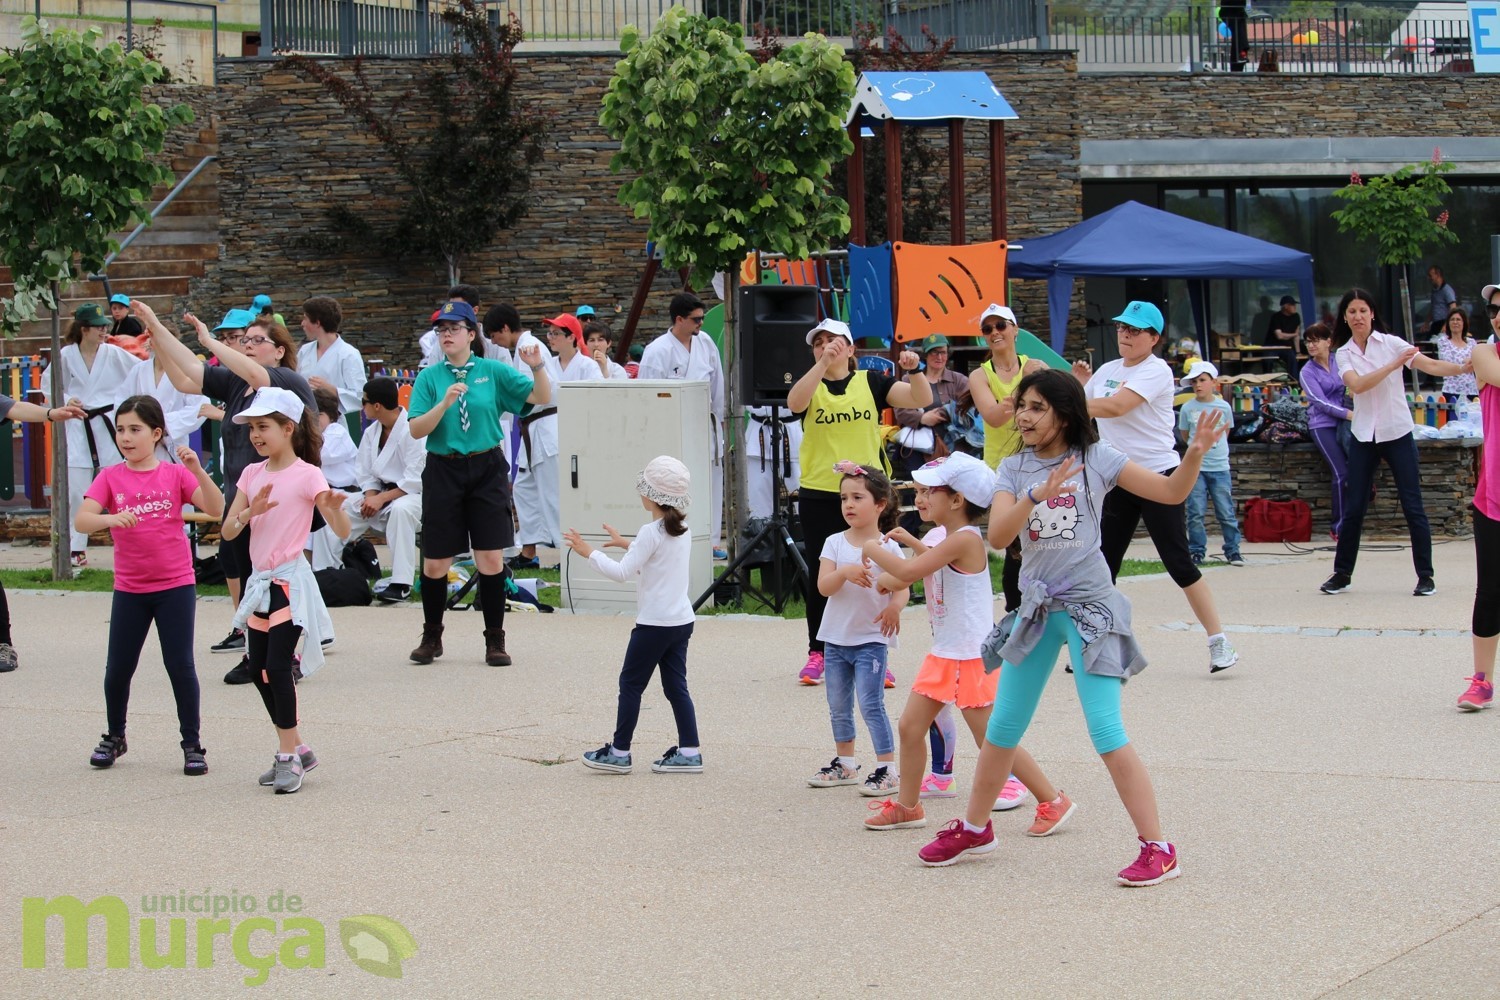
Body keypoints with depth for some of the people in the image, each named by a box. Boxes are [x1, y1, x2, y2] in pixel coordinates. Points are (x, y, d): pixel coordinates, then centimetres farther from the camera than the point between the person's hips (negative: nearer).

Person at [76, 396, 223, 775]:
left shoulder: (175, 474, -2)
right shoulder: (110, 478, 0)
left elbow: (216, 509, -12)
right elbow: (81, 519, -12)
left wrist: (197, 470, -25)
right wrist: (111, 518, -32)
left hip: (175, 585, -2)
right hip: (129, 589, 2)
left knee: (180, 665, -2)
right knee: (118, 668, 8)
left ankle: (192, 744, 8)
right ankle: (114, 737, 28)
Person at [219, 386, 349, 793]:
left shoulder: (307, 475, -9)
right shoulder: (253, 474, 9)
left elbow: (342, 531, -13)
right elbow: (228, 530, 3)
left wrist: (336, 511, -35)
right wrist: (251, 512, -16)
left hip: (290, 581, -7)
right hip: (259, 579, 7)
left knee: (277, 667, -13)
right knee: (257, 670, 8)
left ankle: (289, 756, -3)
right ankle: (296, 748, 20)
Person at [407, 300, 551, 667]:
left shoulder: (493, 372, 1)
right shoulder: (429, 378, 1)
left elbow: (542, 398, -2)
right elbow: (416, 430, -8)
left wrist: (537, 367, -19)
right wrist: (444, 404, -22)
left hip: (487, 470, 0)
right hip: (443, 471, 1)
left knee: (491, 558, -2)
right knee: (435, 563, 6)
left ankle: (495, 640, 10)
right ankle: (431, 637, 24)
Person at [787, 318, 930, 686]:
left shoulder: (871, 382, 4)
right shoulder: (811, 386, 4)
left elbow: (922, 400, -3)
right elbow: (795, 403, -20)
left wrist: (915, 370, -23)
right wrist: (824, 362, -28)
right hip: (819, 495, 0)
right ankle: (817, 653, 16)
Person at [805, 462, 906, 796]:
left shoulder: (888, 547, -6)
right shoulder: (835, 544, 1)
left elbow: (902, 588, -9)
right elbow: (824, 586, -9)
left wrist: (894, 607, -31)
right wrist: (845, 572, -29)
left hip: (871, 640, -4)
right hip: (836, 638, 4)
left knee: (871, 704, -10)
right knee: (838, 706, 13)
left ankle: (886, 767, -4)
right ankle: (845, 763, 28)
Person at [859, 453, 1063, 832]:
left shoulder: (964, 540, -21)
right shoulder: (952, 542, 11)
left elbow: (908, 571, -26)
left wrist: (874, 550, -11)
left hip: (972, 657, -10)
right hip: (944, 655, 10)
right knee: (910, 726, 10)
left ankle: (1053, 802, 4)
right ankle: (907, 805, 22)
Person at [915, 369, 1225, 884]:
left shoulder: (1095, 459, -5)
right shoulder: (1014, 470, 2)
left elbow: (1171, 492, -5)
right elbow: (997, 535, -13)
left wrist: (1195, 453, -23)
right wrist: (1037, 495, -28)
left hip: (1090, 608, -4)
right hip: (1036, 609, 4)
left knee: (1106, 732, -13)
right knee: (1002, 728, 13)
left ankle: (1158, 849, -7)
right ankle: (973, 828, 33)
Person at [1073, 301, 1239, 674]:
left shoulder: (1156, 371, -11)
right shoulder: (1106, 371, 12)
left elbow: (1115, 407, -24)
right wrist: (1081, 383, -6)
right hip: (1118, 481, 7)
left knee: (1178, 562, -8)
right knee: (1102, 566, 5)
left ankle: (1219, 642, -1)